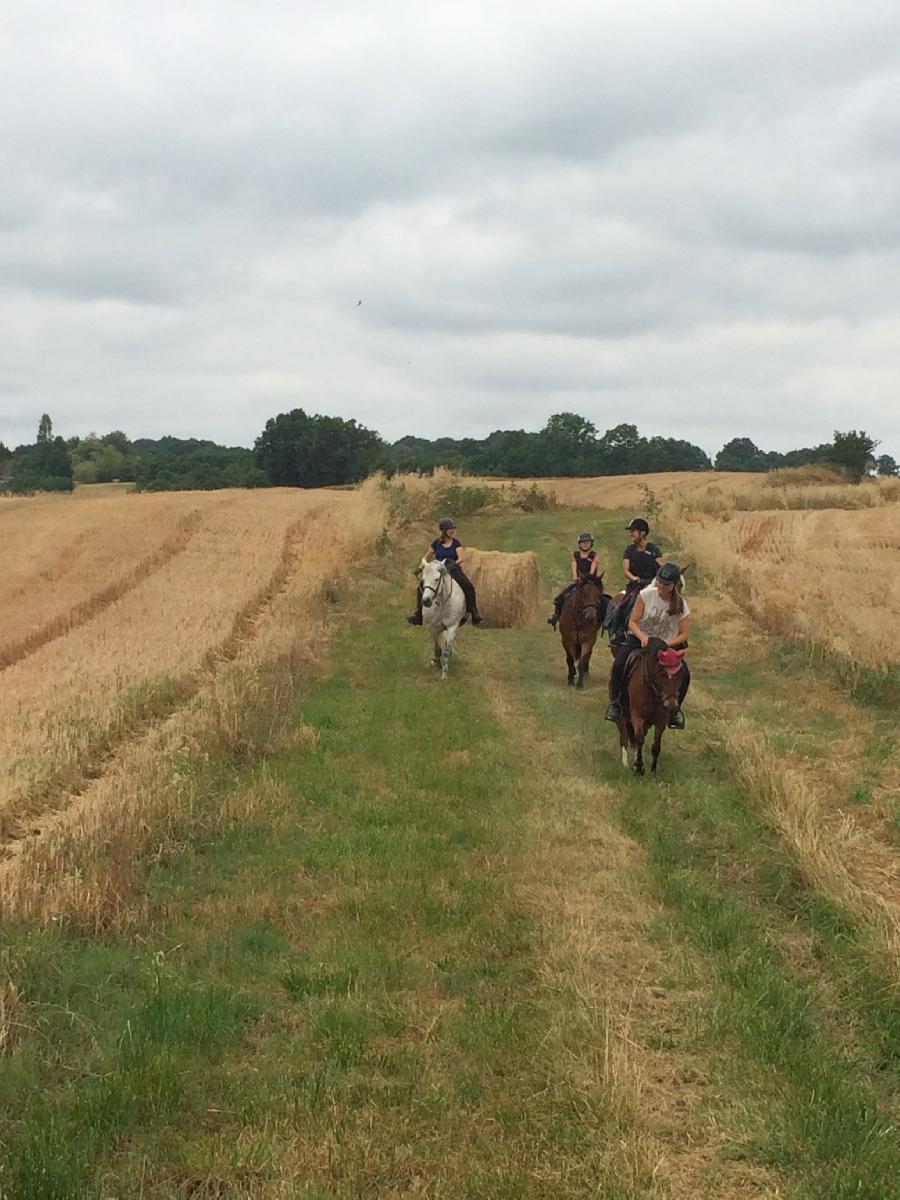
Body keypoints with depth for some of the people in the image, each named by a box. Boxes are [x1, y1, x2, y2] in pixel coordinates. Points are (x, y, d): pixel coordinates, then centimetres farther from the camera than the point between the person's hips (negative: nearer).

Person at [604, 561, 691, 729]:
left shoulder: (681, 605, -10)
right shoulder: (646, 595, -13)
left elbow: (685, 634, -7)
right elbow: (632, 623, -10)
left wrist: (667, 644, -23)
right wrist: (643, 637, -29)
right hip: (639, 638, -1)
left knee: (684, 675, -21)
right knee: (618, 666, -28)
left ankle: (675, 709, 7)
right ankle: (614, 702, -5)